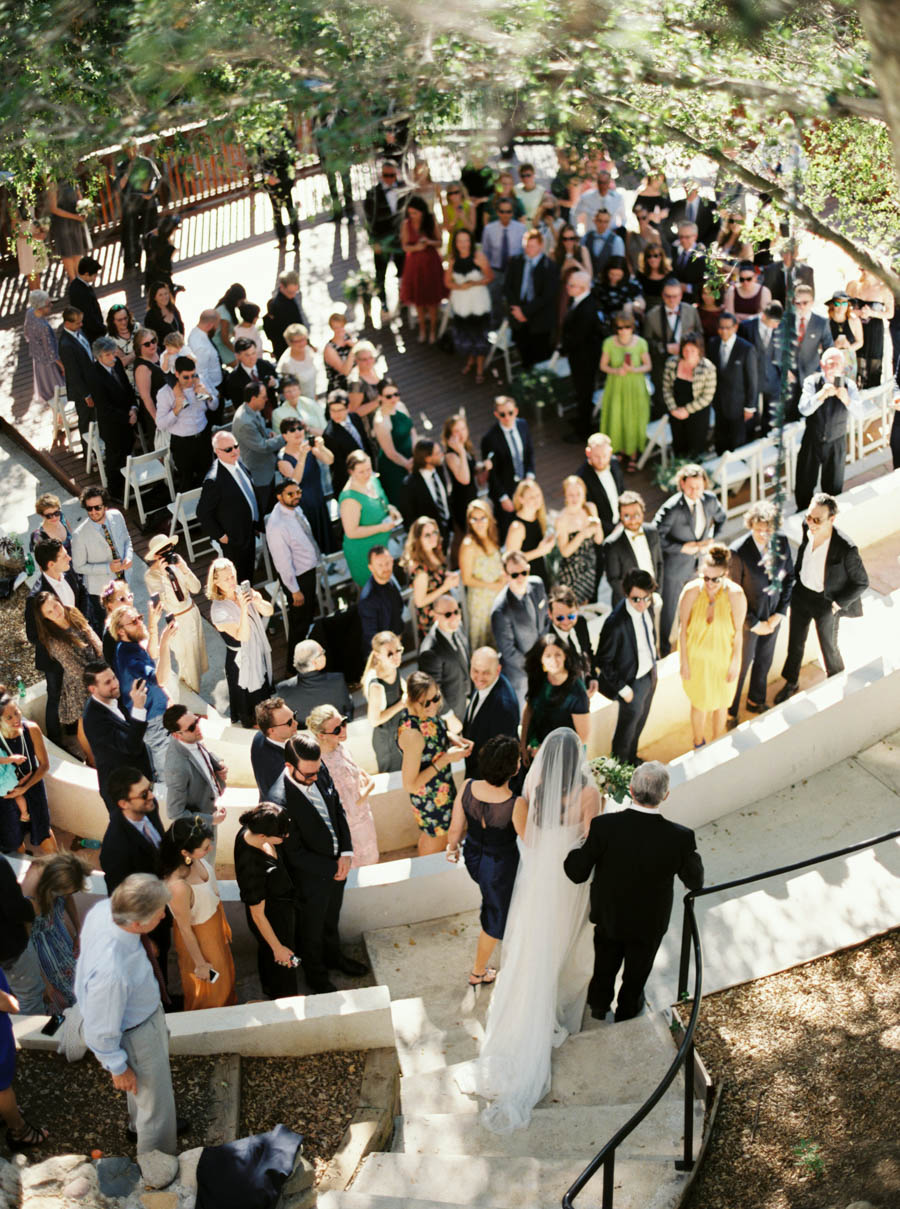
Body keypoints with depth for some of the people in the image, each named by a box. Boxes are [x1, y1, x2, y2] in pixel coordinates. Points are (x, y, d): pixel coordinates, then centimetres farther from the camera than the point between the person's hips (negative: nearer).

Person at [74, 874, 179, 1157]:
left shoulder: (103, 908, -26)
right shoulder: (112, 973, -47)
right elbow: (100, 1031, -29)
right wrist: (118, 1068, -11)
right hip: (136, 1034, -7)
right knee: (156, 1103, 21)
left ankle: (139, 1122, 66)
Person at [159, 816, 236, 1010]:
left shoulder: (196, 859, -23)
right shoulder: (178, 886, -44)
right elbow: (185, 929, -26)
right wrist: (200, 963, -11)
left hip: (215, 924, 6)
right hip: (198, 938, -6)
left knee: (224, 969, 33)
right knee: (207, 987, 23)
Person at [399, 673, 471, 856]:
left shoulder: (427, 711, -17)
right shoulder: (411, 734, -41)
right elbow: (410, 785, -32)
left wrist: (453, 739, -11)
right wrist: (446, 759, -32)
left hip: (443, 784, 8)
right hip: (431, 797, -8)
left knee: (429, 834, 33)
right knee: (436, 841, 20)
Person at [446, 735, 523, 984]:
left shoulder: (468, 787, -25)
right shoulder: (516, 805, -37)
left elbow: (455, 829, -11)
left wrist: (453, 846, 12)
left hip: (473, 859, 4)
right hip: (501, 868, -4)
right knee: (495, 916, 24)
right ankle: (478, 973, 46)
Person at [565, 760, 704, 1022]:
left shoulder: (604, 826, -32)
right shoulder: (681, 837, -31)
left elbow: (577, 874, -22)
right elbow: (695, 882, -13)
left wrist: (574, 847, -3)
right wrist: (693, 853, 5)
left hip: (608, 917, 1)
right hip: (649, 923, 0)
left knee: (605, 964, 30)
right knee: (636, 971, 29)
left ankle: (599, 1006, 55)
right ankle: (626, 1010, 55)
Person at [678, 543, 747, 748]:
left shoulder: (735, 594, -26)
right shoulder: (691, 591, -26)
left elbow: (738, 631, -12)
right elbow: (683, 627, -12)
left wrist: (735, 663, -5)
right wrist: (684, 661, -6)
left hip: (723, 657, 0)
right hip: (696, 656, 0)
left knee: (720, 702, 22)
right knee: (699, 702, 18)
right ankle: (699, 745, 45)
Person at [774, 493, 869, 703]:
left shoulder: (846, 549, -33)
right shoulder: (807, 528, -19)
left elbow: (861, 582, -17)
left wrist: (838, 604, -17)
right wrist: (794, 575, 9)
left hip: (826, 602, -4)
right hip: (801, 593, 4)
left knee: (828, 647, 20)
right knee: (795, 643, 22)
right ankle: (790, 683, 47)